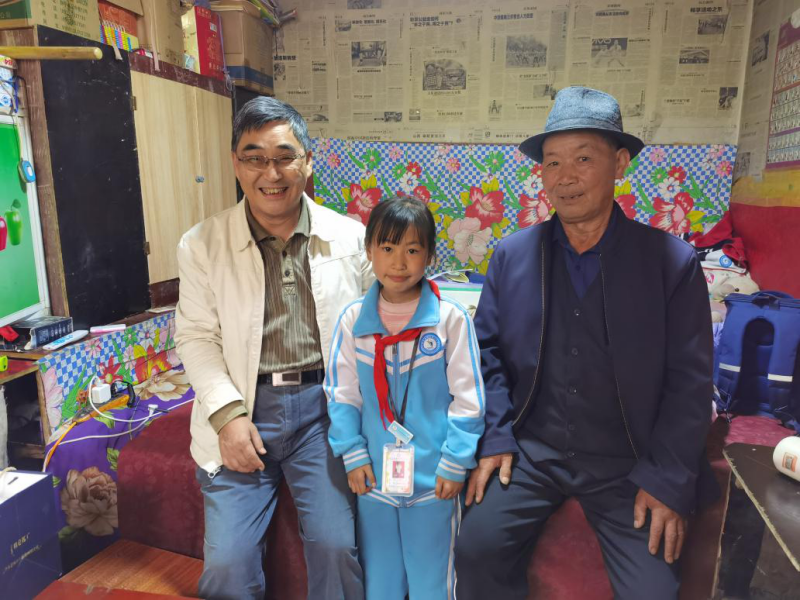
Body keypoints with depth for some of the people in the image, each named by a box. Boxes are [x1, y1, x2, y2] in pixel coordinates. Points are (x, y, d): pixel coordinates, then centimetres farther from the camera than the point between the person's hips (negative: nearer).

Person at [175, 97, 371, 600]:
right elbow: (197, 337, 3)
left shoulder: (350, 238, 2)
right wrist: (228, 415, -8)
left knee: (337, 547, -7)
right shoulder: (203, 245, 3)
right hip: (244, 407, 1)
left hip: (323, 405, 0)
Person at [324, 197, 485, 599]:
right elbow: (342, 394, 2)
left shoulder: (451, 318, -12)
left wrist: (455, 463, -8)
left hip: (433, 478, -2)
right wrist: (352, 455, -3)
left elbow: (467, 398, -7)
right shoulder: (354, 319, -4)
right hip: (374, 476, 3)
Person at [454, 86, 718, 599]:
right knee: (477, 548, -13)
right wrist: (496, 438, -5)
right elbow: (488, 351, 3)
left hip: (628, 464, 0)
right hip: (530, 451, 1)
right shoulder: (512, 255, 1)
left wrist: (666, 480, -8)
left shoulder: (673, 262, -5)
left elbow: (690, 381, -4)